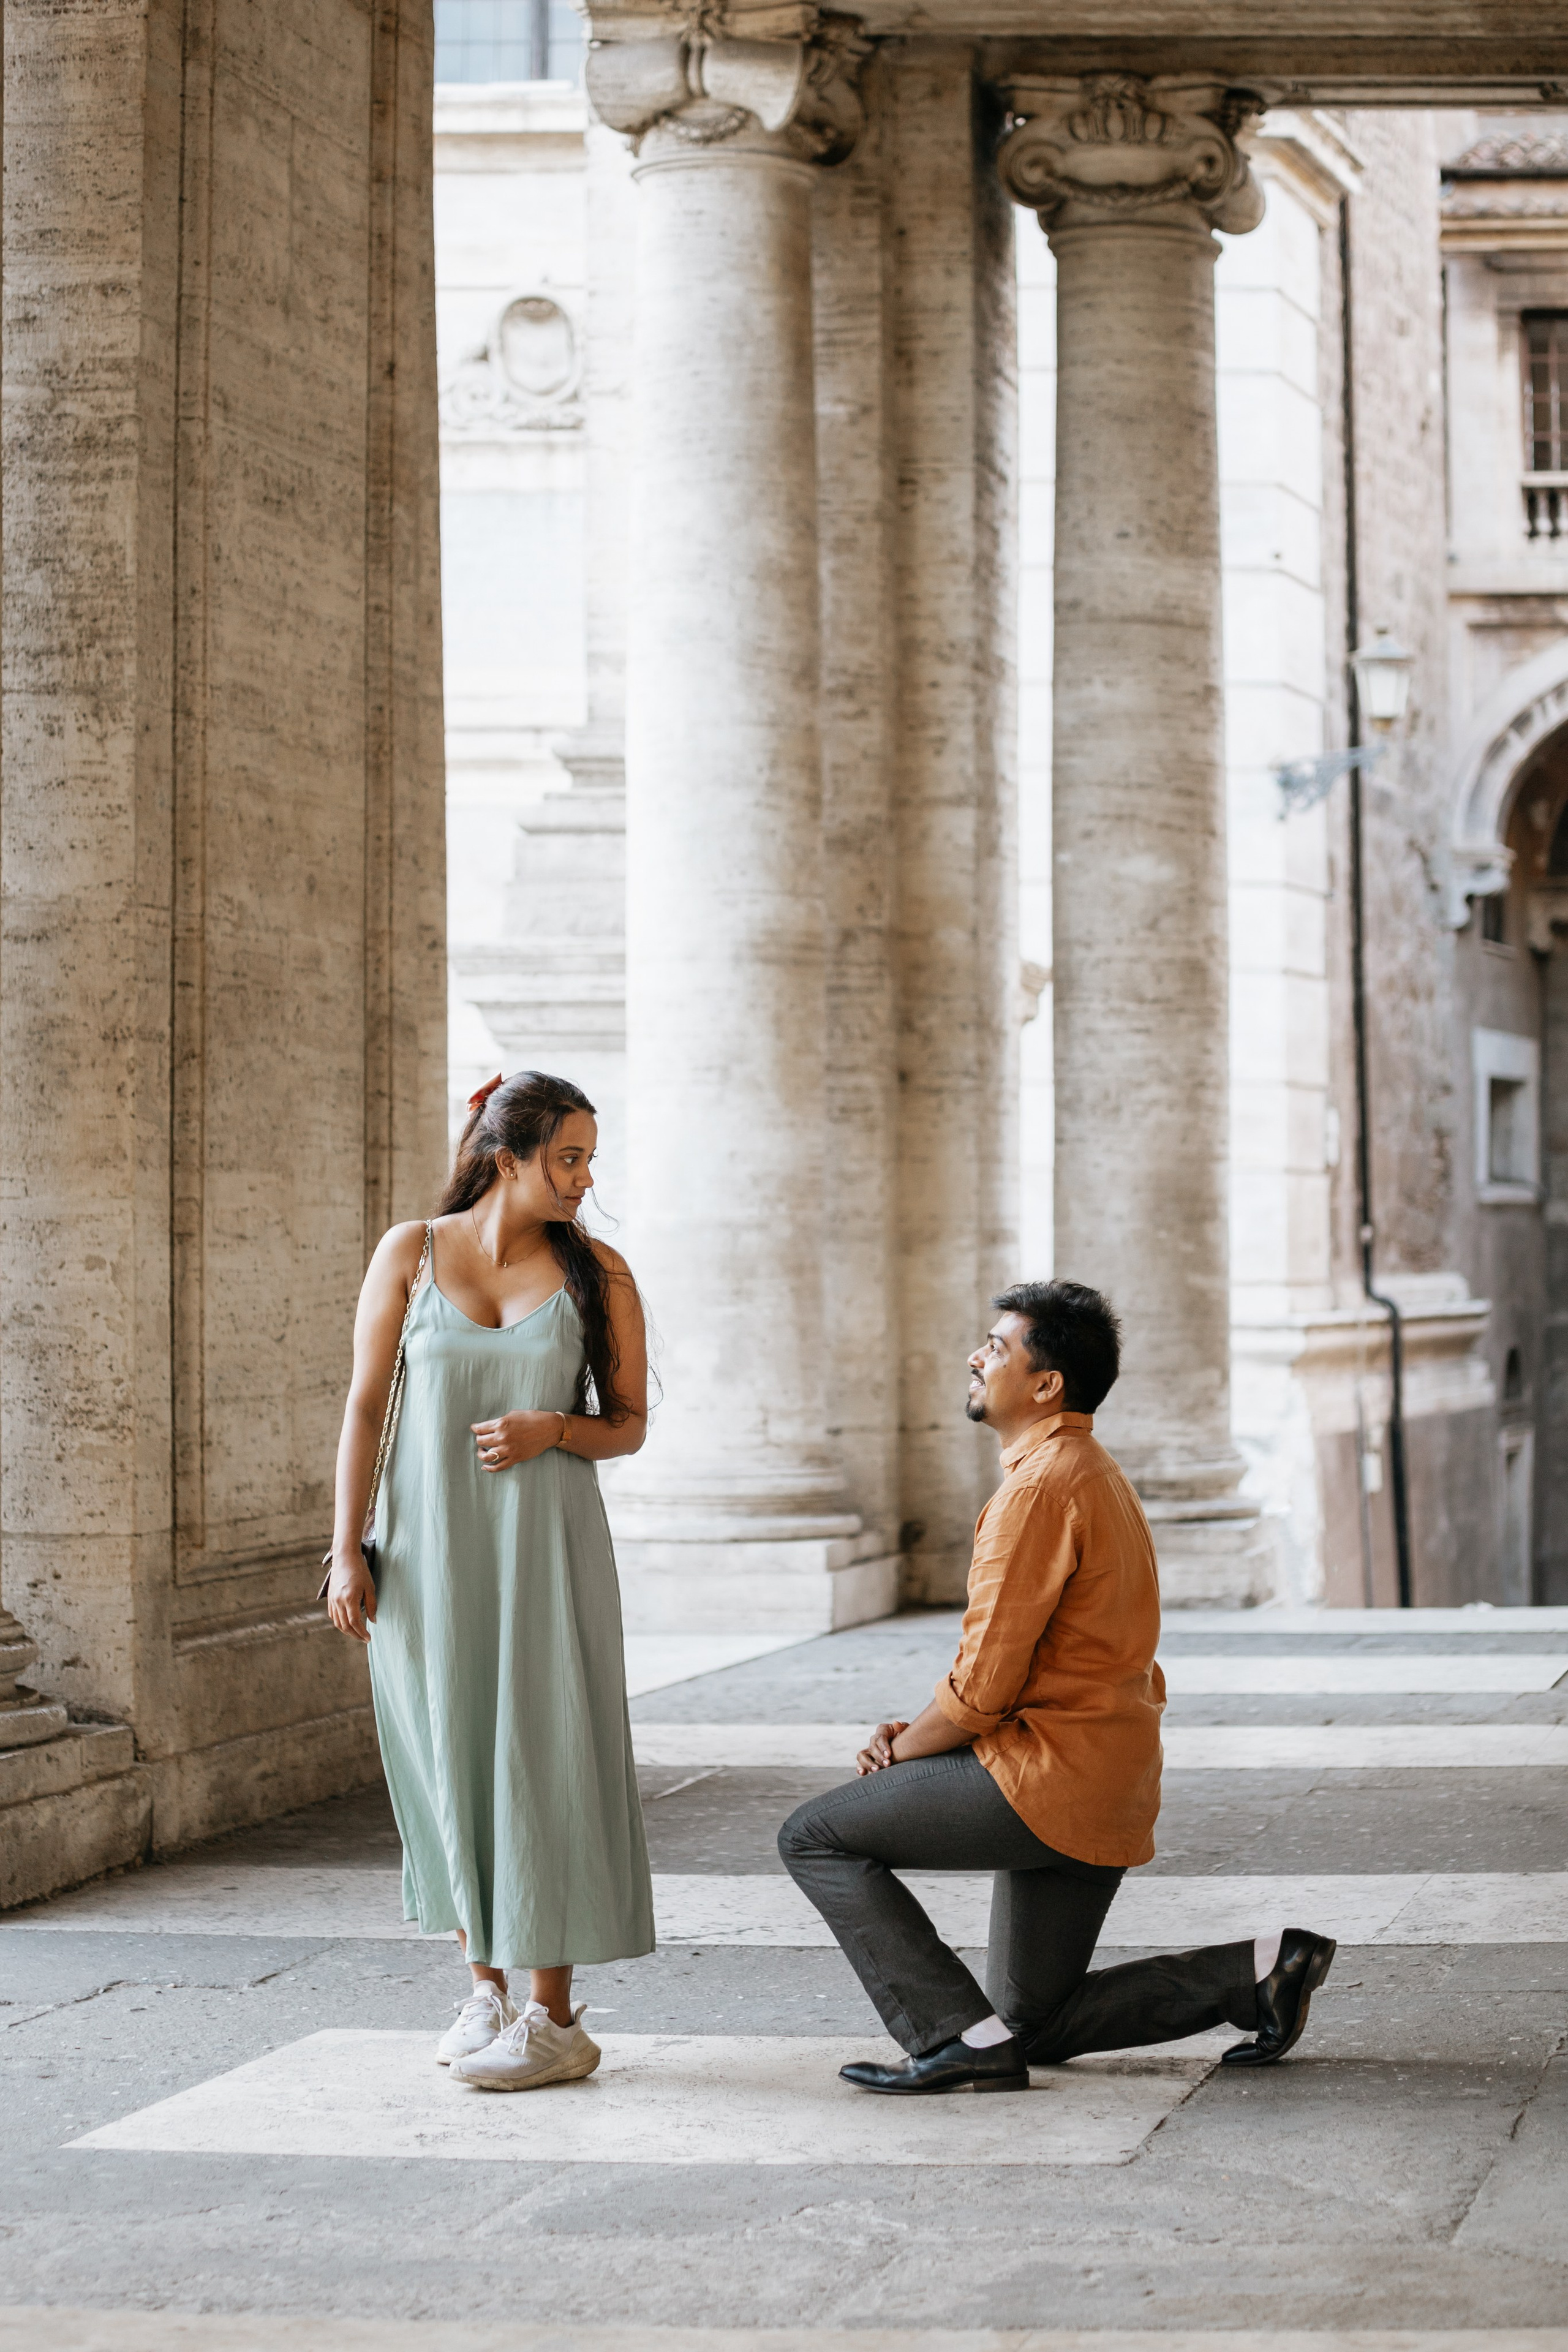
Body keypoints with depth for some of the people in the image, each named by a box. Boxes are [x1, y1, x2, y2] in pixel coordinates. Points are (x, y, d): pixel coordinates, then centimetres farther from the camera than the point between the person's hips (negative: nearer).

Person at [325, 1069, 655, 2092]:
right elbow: (366, 1406, 2)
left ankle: (552, 2015, 0)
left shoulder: (598, 1272, 2)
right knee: (448, 1758, 6)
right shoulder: (411, 1254, 2)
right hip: (427, 1545, 1)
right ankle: (487, 1986, 22)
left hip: (545, 1543, -1)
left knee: (542, 1760, -5)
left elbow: (629, 1423, 6)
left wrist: (553, 1430, -14)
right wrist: (347, 1552, -3)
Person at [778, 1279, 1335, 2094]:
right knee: (1036, 2023, 17)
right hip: (1107, 1794, 10)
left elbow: (985, 1685, -19)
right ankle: (1253, 1970, 10)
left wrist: (901, 1753, -2)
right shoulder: (1093, 1473, 17)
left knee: (814, 1838, -3)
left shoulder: (1041, 1487, -17)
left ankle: (961, 2037, -9)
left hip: (1047, 1781, -10)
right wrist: (917, 1730, 10)